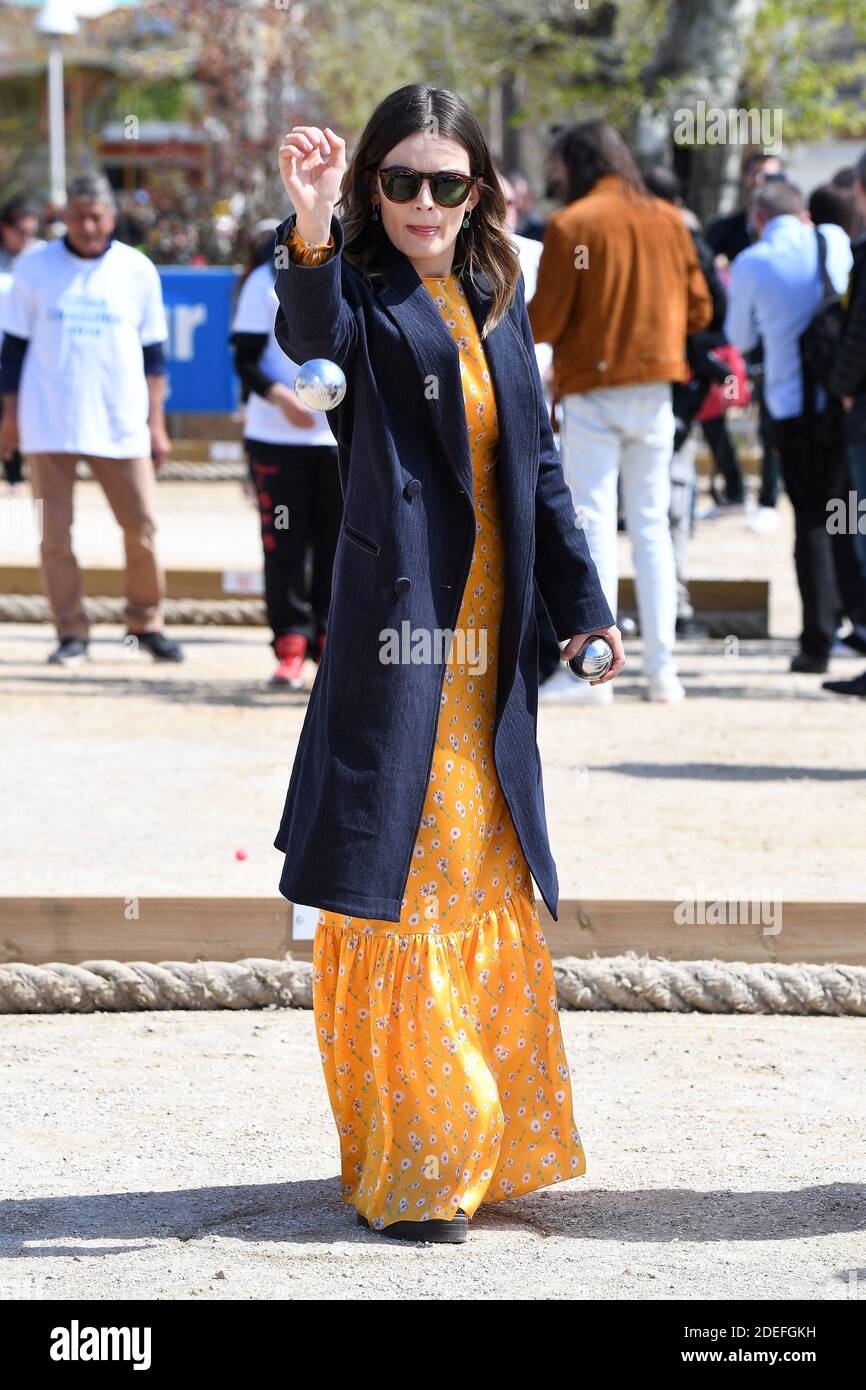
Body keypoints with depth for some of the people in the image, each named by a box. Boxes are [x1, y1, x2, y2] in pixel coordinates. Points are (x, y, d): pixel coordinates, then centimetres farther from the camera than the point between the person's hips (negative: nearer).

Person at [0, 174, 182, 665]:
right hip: (48, 422, 0)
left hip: (121, 423, 1)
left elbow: (154, 351, 9)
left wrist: (156, 422, 5)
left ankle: (146, 623, 13)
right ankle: (72, 632, 6)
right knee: (56, 531, -2)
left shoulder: (138, 270, 5)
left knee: (142, 527, -2)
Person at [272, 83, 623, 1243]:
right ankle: (403, 1172, 2)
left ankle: (483, 1145, 27)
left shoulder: (498, 300, 11)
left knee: (488, 896, 14)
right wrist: (312, 234, -51)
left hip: (490, 646, 6)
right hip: (398, 636, -6)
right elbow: (310, 337, -32)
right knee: (398, 900, -5)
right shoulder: (367, 298, -7)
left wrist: (583, 602, 11)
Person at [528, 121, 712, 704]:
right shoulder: (669, 220, 7)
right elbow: (699, 309, 9)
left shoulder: (573, 224, -8)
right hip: (656, 388, 4)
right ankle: (662, 669, 6)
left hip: (592, 389, -4)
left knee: (594, 525, -1)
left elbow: (546, 320, -10)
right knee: (652, 525, 8)